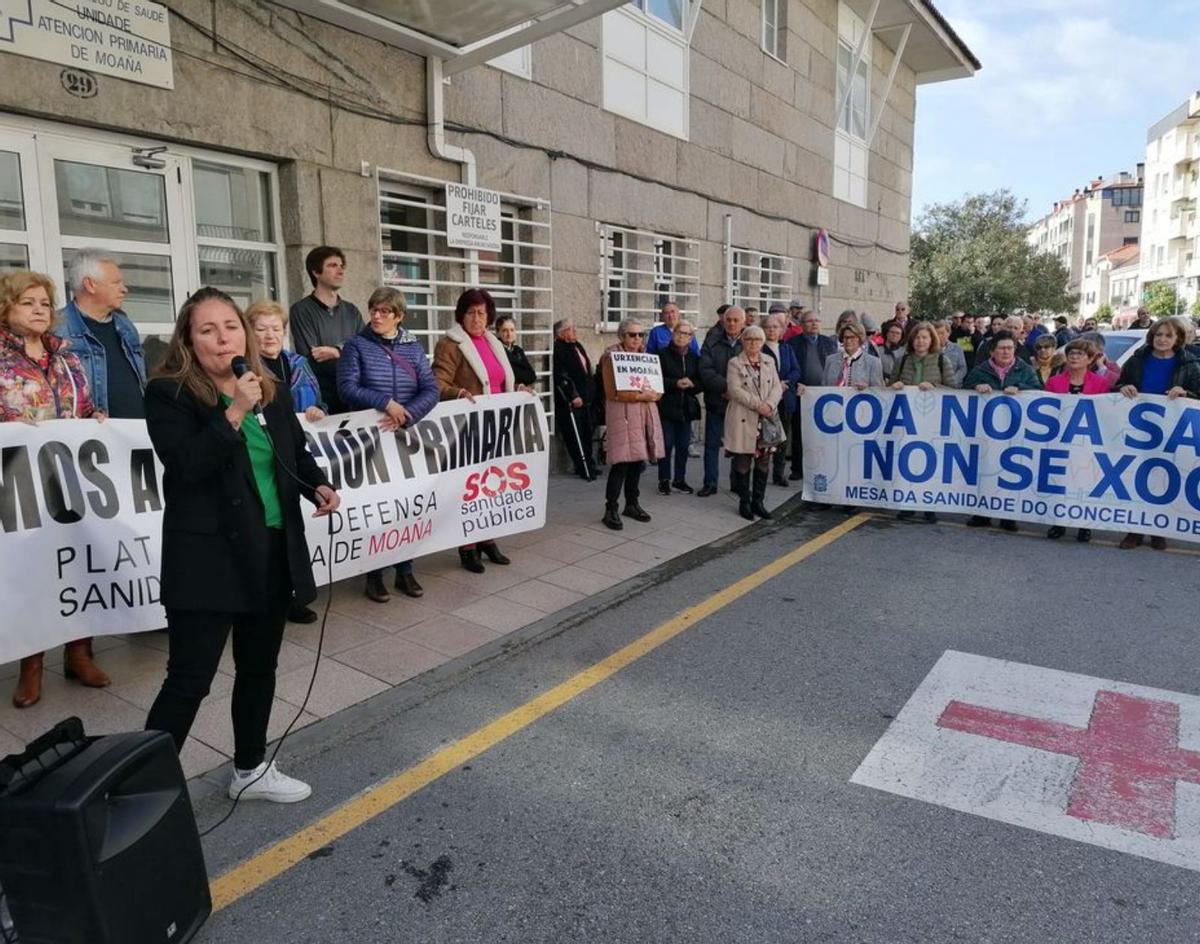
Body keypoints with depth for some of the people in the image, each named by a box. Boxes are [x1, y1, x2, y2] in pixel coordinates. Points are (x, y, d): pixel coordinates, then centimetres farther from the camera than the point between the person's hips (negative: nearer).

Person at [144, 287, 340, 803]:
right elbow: (185, 464, -21)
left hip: (272, 551, 6)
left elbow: (298, 453, 18)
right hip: (206, 557, -6)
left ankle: (251, 770, 35)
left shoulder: (273, 391, 8)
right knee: (189, 678, -3)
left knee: (259, 666, 18)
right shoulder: (168, 394, -8)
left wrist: (318, 485, -1)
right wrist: (234, 413, -26)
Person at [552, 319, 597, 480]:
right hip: (571, 401, -8)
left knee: (587, 434, 10)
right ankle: (584, 468, 2)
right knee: (575, 436, -3)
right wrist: (573, 396, -18)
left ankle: (588, 465, 17)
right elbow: (561, 376, -18)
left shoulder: (577, 346, 16)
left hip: (584, 398, 8)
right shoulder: (558, 350, -12)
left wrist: (590, 393, 17)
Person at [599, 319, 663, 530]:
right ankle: (610, 510, -3)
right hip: (623, 415, -6)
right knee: (622, 463, -10)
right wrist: (640, 395, -16)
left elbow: (657, 388, 14)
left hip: (645, 415, 6)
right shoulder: (611, 357, -4)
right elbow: (612, 393, -12)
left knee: (638, 460, 9)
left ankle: (632, 504, 23)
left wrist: (652, 394, -9)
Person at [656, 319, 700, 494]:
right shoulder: (663, 355, 0)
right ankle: (664, 480, 9)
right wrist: (676, 383, -19)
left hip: (686, 407, 3)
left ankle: (679, 479, 18)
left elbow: (701, 382, 7)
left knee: (683, 445, 7)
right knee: (666, 444, 0)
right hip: (667, 406, -3)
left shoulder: (694, 358, 10)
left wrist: (691, 383, -14)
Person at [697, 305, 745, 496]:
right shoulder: (712, 342, 2)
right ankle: (710, 483, 17)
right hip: (716, 401, 1)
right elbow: (706, 371, -9)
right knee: (712, 444, 7)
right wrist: (726, 386, -19)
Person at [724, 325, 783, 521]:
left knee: (764, 461, 5)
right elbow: (735, 390, -11)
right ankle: (744, 502, 12)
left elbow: (777, 387, 6)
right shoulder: (735, 363, 0)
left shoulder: (769, 362, 14)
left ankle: (758, 502, 15)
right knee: (743, 462, 0)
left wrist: (769, 405, -13)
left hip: (767, 418, 4)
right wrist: (758, 405, -17)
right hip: (743, 419, -4)